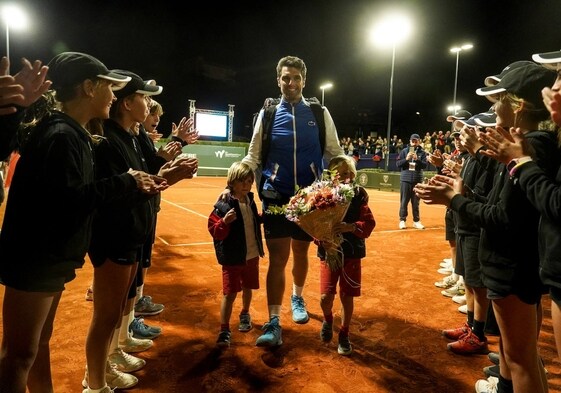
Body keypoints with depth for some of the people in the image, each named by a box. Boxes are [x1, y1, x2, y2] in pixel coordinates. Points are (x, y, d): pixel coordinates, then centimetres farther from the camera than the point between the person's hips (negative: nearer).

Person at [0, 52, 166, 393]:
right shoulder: (60, 135, -20)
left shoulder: (75, 134, 12)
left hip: (51, 257, 10)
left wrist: (136, 186, 6)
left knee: (40, 342, 22)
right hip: (34, 259, -10)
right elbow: (68, 200, -28)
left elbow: (83, 192, 10)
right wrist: (126, 181, -20)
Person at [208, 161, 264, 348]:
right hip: (232, 258, -6)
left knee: (248, 288, 22)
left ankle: (245, 315, 46)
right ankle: (224, 330, 9)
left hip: (252, 255, 6)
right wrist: (225, 222, -36)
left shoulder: (250, 201, 3)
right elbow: (215, 232, -20)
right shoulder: (223, 205, -17)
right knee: (230, 293, -3)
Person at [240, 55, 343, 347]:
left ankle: (297, 298, 42)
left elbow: (335, 154, 5)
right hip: (276, 197, -1)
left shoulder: (320, 113, 3)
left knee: (300, 253, 15)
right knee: (277, 259, -3)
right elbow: (253, 156, 4)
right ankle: (274, 323, 4)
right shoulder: (267, 114, 2)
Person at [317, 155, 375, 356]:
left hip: (351, 253, 0)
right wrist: (321, 239, -24)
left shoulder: (358, 195, -6)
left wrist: (351, 227, -27)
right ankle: (328, 320, 35)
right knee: (326, 297, -1)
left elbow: (369, 222, -10)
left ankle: (344, 335, 31)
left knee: (347, 296, 8)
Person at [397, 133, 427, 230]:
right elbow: (398, 164, 0)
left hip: (417, 180, 1)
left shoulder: (422, 152, 6)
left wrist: (417, 159, -18)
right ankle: (402, 220, 9)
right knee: (404, 201, 2)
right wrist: (406, 159, -15)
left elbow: (425, 165, -3)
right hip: (405, 179, -1)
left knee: (416, 202, 7)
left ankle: (416, 221, 14)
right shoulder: (404, 151, 5)